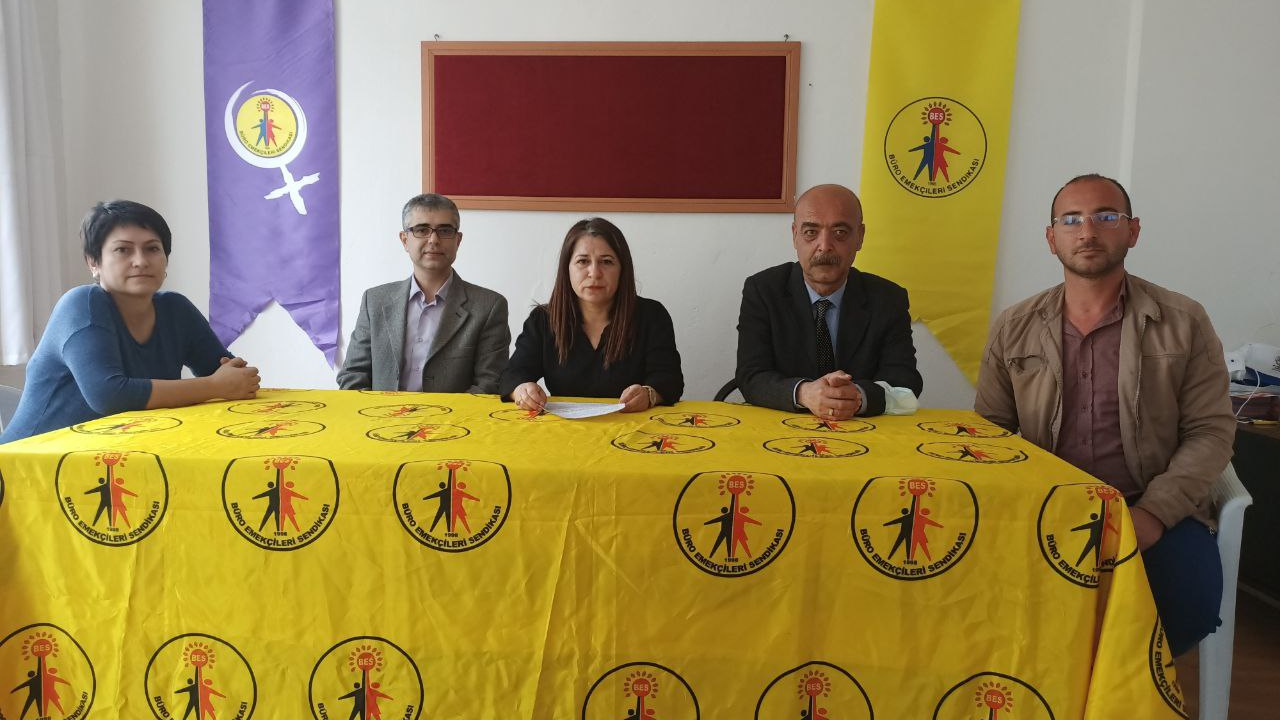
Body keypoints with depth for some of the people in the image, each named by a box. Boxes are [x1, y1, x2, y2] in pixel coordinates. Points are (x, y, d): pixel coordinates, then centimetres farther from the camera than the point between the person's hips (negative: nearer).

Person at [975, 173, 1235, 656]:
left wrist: (1154, 512, -14)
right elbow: (989, 432, 10)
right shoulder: (1013, 329, 7)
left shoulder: (1184, 323, 3)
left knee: (1189, 600, -29)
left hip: (1153, 509, 0)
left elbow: (1211, 430, 2)